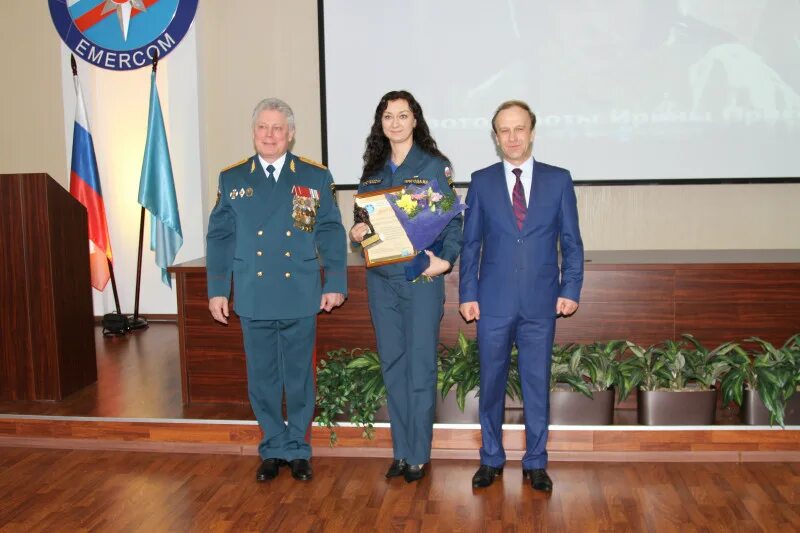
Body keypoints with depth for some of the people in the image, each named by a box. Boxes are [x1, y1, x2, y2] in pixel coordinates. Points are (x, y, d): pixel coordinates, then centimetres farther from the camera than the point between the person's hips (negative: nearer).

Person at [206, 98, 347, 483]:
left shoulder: (316, 177, 3)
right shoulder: (232, 179, 6)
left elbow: (331, 233, 3)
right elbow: (219, 237, 7)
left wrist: (335, 283, -3)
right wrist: (216, 290, 2)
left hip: (300, 298, -1)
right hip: (254, 299, 1)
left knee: (299, 377, 8)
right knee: (262, 378, 9)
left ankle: (298, 449, 23)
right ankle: (274, 448, 25)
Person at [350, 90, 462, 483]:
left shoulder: (434, 166, -2)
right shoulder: (373, 170, 12)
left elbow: (452, 220, -4)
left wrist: (446, 259, -19)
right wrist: (356, 233, -5)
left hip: (421, 277, -4)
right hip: (381, 280, 5)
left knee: (420, 366, 0)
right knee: (392, 365, 10)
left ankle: (418, 455, 12)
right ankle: (401, 451, 21)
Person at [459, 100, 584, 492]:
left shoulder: (558, 180, 4)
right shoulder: (482, 181, 5)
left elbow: (571, 241, 5)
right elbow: (470, 243, 6)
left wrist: (570, 290, -3)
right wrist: (467, 294, 0)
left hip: (541, 302, 0)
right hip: (494, 302, 1)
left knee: (538, 384, 7)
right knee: (491, 383, 9)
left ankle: (536, 463, 22)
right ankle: (491, 459, 24)